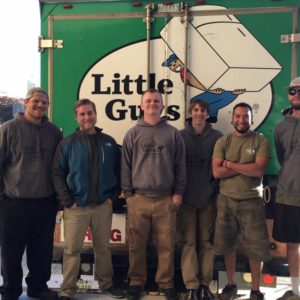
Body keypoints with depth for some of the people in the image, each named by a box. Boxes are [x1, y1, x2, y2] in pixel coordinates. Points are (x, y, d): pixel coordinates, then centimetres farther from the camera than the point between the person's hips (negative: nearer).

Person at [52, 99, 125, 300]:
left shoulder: (109, 142, 6)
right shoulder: (68, 143, -1)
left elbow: (119, 171, 10)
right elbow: (57, 173, -4)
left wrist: (113, 196, 0)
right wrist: (67, 200, -11)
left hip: (103, 206, 2)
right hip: (76, 207, -2)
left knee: (103, 248, 14)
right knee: (72, 249, 4)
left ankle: (106, 283, 30)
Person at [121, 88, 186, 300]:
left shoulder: (173, 134, 6)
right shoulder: (133, 134, 7)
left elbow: (180, 165, 6)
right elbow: (126, 166, 6)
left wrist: (178, 192, 0)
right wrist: (128, 193, 0)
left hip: (166, 199, 0)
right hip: (138, 198, 0)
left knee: (166, 245, 6)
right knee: (137, 245, 7)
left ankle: (166, 283, 21)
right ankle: (136, 281, 24)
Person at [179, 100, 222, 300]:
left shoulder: (217, 137, 3)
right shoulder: (180, 136, 2)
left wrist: (216, 188, -3)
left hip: (209, 198, 1)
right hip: (187, 198, 0)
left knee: (207, 241, 8)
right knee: (189, 242, 2)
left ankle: (205, 283, 18)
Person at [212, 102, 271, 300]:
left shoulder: (261, 141, -3)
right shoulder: (223, 142, 3)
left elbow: (259, 170, -17)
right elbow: (217, 172, -8)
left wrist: (230, 164, -10)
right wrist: (246, 167, -12)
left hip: (252, 201, -2)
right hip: (226, 200, 2)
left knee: (255, 247, 6)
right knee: (227, 245, 12)